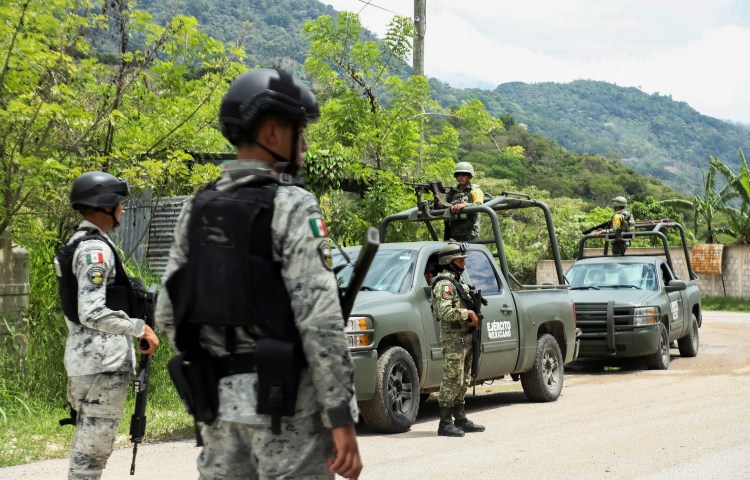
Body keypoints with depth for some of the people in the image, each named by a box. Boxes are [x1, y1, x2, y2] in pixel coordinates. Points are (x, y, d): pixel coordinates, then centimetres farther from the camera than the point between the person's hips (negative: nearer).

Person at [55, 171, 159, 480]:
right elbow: (93, 314, -23)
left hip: (82, 356, 10)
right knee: (95, 445, -6)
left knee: (85, 439, 16)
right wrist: (140, 328, -16)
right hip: (104, 360, -10)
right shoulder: (95, 249, -16)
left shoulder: (77, 243, 15)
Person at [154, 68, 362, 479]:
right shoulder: (293, 206, -11)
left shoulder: (196, 209, 9)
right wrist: (342, 419, -15)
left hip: (218, 399, 7)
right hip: (285, 403, -6)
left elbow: (169, 314, 10)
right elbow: (320, 321, -17)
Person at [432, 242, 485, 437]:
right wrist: (467, 313, -18)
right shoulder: (445, 284, -13)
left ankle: (460, 419, 21)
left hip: (465, 338, 10)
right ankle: (445, 424, -6)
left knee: (463, 382, 14)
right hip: (453, 339, -10)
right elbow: (444, 312, -25)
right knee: (452, 381, -9)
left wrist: (473, 317, 9)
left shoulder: (459, 281, 18)